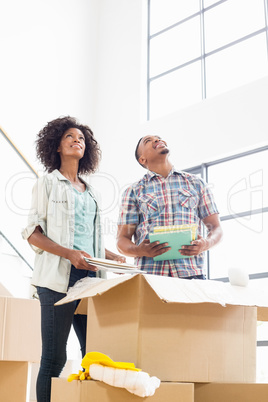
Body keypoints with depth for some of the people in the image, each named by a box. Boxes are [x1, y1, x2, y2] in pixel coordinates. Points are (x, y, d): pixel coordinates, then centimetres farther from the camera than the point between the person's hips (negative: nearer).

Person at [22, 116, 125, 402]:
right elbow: (33, 233, -2)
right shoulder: (48, 183, 7)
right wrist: (69, 254, -17)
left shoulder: (90, 192, 23)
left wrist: (111, 256, 8)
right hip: (58, 277, -5)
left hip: (89, 278, 6)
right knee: (54, 358, -7)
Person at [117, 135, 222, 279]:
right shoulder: (133, 192, 13)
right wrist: (139, 250, -14)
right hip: (149, 274, -1)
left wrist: (206, 244, -7)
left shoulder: (196, 183, 17)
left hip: (191, 273, 1)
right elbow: (122, 240, 9)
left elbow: (216, 228, 15)